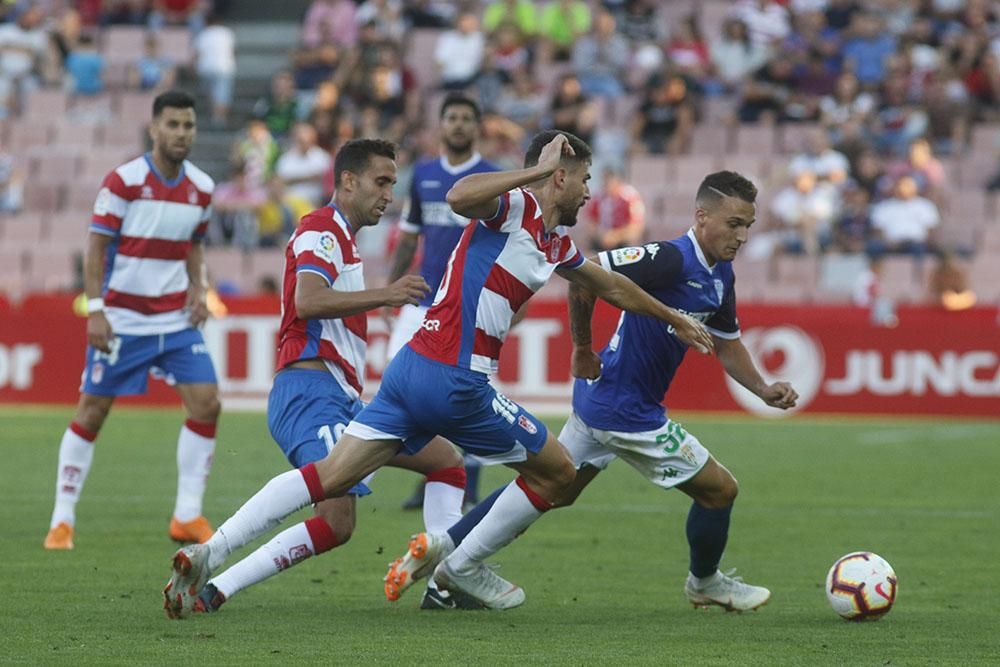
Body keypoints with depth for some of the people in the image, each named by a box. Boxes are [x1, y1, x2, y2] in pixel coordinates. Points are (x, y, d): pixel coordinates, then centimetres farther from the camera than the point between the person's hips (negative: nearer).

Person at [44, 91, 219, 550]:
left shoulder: (201, 188, 4)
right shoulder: (124, 181, -11)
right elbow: (96, 247, -9)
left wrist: (198, 289, 3)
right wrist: (95, 309, -16)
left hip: (177, 318, 4)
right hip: (122, 319, -4)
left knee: (206, 403, -7)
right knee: (92, 409, -1)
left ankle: (187, 515, 3)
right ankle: (62, 520, 8)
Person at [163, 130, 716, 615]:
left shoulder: (558, 244, 22)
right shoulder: (514, 204, -6)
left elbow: (613, 287, 38)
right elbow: (459, 196, -28)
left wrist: (676, 320, 46)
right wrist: (535, 171, -22)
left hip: (411, 371, 9)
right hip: (453, 380, -9)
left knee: (331, 476, -1)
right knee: (557, 472, 9)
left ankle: (209, 552, -13)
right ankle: (464, 567, 20)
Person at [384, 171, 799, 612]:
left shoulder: (720, 277, 6)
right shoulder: (671, 259, -24)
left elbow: (728, 345, 19)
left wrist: (764, 390, 4)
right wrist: (582, 348, -20)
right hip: (626, 410, -9)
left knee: (552, 489, 17)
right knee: (719, 489, 4)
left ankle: (444, 545, 17)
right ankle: (705, 583, 29)